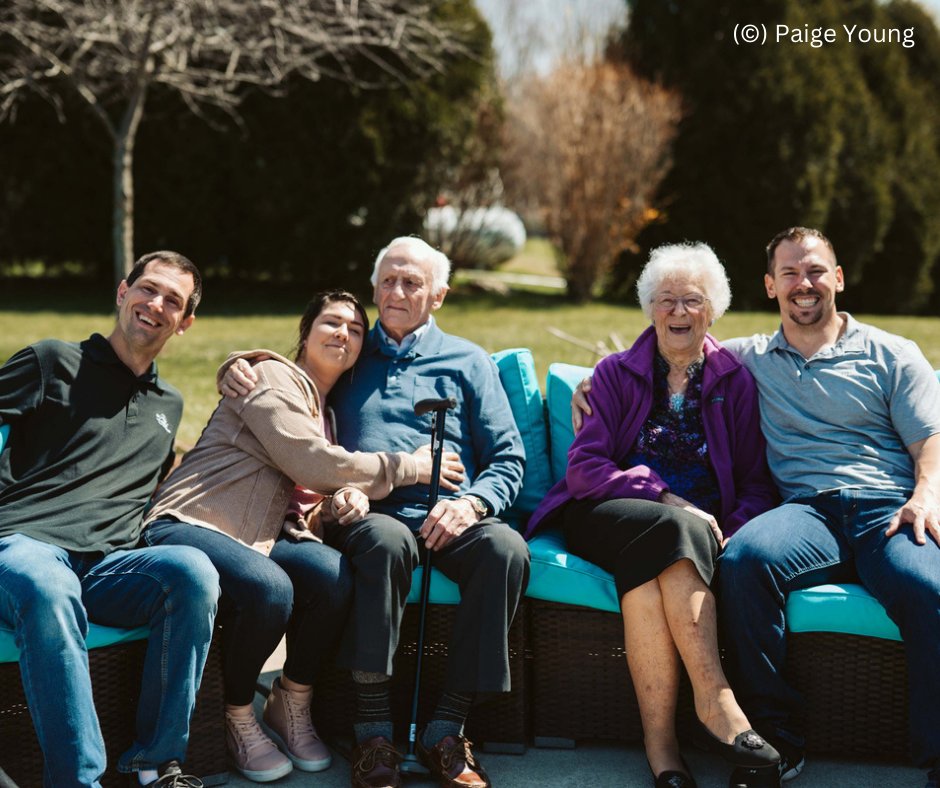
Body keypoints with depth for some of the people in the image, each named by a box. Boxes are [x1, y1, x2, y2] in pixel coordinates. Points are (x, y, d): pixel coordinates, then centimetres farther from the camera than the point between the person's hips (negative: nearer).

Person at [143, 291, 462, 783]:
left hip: (263, 536, 7)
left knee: (334, 573, -25)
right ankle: (238, 719, -9)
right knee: (269, 588, -36)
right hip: (189, 525, -7)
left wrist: (343, 501, -3)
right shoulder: (272, 378, -4)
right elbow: (312, 465, -15)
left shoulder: (327, 410, 23)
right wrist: (411, 466, -8)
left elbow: (313, 493, 23)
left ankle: (291, 707, -3)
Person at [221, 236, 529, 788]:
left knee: (506, 550, -33)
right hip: (367, 512, 0)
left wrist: (472, 502, -7)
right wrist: (238, 369, 7)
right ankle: (373, 732, -30)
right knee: (386, 541, -38)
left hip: (449, 517, 1)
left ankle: (448, 729, -24)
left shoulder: (467, 361, 21)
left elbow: (508, 457, 14)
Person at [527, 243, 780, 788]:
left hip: (700, 528, 1)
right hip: (610, 514, 0)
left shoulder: (736, 381, 14)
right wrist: (667, 501, -15)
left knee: (646, 558, -35)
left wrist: (733, 533, -13)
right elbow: (584, 468, -1)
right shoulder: (616, 374, 12)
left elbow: (758, 483, 10)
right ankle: (715, 701, -40)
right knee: (670, 531, -36)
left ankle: (661, 738, -39)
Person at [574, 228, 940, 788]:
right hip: (808, 511, 1)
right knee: (746, 556, -34)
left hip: (889, 509, -1)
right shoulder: (750, 358, 24)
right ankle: (778, 740, -24)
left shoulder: (891, 354, 18)